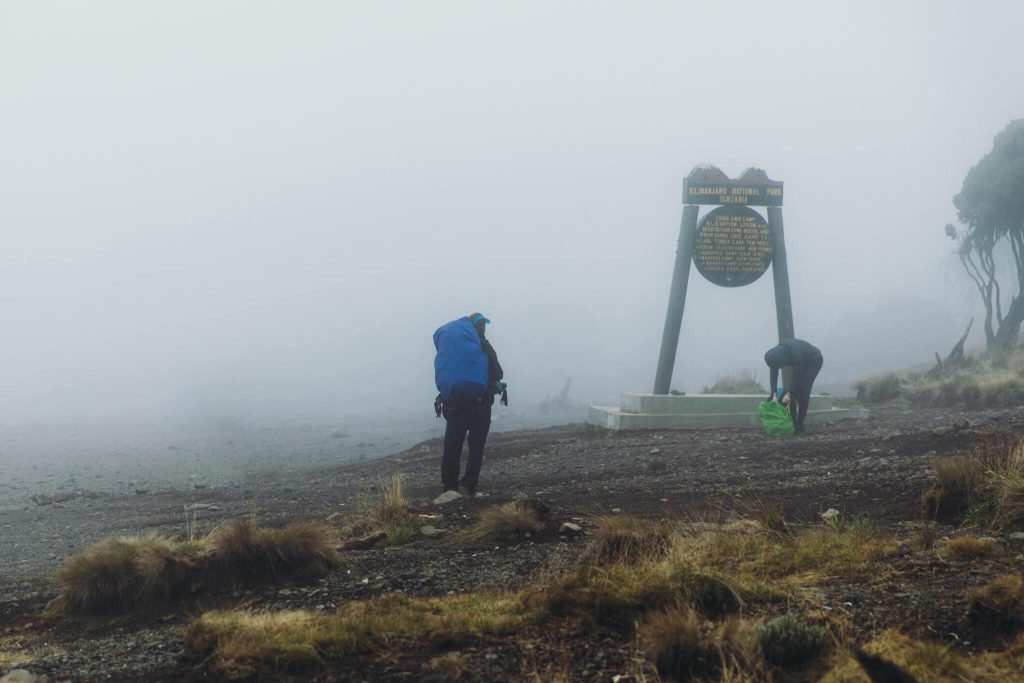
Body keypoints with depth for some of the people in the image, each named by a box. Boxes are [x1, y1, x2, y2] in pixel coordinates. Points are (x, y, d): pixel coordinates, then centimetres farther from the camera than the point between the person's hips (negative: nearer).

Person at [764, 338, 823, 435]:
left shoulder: (795, 353, -41)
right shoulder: (776, 353, -22)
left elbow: (797, 375, -30)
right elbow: (773, 374, -20)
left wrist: (789, 394, -26)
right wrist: (774, 395, -26)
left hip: (814, 361, -7)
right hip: (803, 362, 7)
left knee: (802, 390, -14)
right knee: (794, 390, -3)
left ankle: (800, 425, -10)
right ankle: (792, 422, 3)